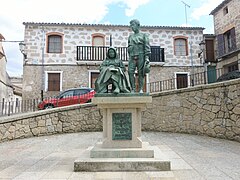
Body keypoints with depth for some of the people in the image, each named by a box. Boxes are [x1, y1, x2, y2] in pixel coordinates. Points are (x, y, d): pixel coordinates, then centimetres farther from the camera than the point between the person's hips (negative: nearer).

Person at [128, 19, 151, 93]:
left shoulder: (144, 35, 9)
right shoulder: (130, 37, 22)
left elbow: (147, 47, 0)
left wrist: (147, 57, -10)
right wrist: (130, 57, 14)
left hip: (141, 56, -3)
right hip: (132, 57, 3)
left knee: (140, 73, -4)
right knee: (130, 72, -11)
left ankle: (141, 89, 1)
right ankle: (133, 89, -8)